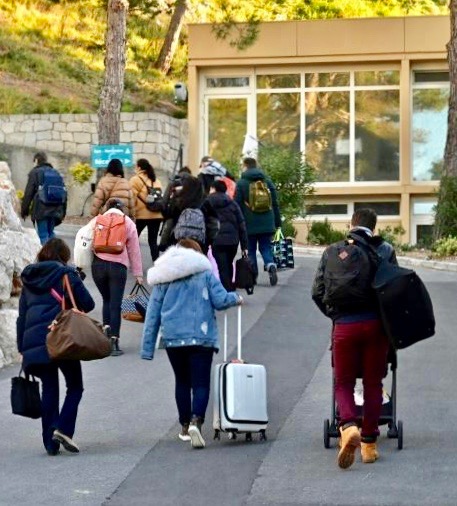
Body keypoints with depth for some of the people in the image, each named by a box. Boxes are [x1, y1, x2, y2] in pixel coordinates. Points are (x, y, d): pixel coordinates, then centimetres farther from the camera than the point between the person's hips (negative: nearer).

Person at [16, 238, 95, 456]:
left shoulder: (29, 279, 17)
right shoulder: (65, 273, 1)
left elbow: (22, 315, 16)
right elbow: (87, 304, -2)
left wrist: (22, 348, 17)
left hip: (33, 342, 5)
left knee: (49, 389, 11)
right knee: (75, 386, 7)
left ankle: (50, 442, 8)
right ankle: (63, 429, -13)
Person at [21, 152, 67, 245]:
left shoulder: (35, 172, -1)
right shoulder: (56, 173, 17)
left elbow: (28, 194, -7)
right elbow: (64, 193, 17)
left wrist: (24, 211, -2)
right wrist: (63, 213, 20)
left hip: (41, 210, -6)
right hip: (54, 211, 6)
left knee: (43, 234, -6)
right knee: (50, 233, 16)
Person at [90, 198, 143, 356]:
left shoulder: (96, 221, 13)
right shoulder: (128, 223, 10)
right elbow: (134, 250, 8)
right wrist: (138, 273, 10)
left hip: (98, 264, 2)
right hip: (118, 266, -2)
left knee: (106, 300, 20)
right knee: (115, 304, 0)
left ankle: (106, 327, 0)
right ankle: (114, 341, -5)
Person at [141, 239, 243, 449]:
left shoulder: (163, 279, 10)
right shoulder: (204, 273, 3)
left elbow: (153, 315, 8)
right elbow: (220, 300, -6)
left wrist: (147, 348, 10)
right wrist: (236, 298, 17)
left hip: (172, 338, 3)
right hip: (201, 337, -3)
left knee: (182, 382, 19)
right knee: (201, 383, -1)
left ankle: (185, 427, 23)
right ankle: (196, 421, -25)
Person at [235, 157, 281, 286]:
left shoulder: (241, 183, -4)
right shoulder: (267, 181, 8)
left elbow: (238, 205, -6)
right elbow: (275, 203, 9)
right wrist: (277, 222, 14)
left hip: (249, 224, -3)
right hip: (266, 223, 3)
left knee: (250, 250, 8)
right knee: (266, 247, 9)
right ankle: (271, 265, -19)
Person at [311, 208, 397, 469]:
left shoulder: (332, 252, 6)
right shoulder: (385, 251, 2)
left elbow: (318, 292, 6)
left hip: (344, 327, 0)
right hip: (376, 325, 0)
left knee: (344, 383, 9)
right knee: (373, 384, 12)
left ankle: (349, 426, -18)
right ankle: (369, 443, 13)